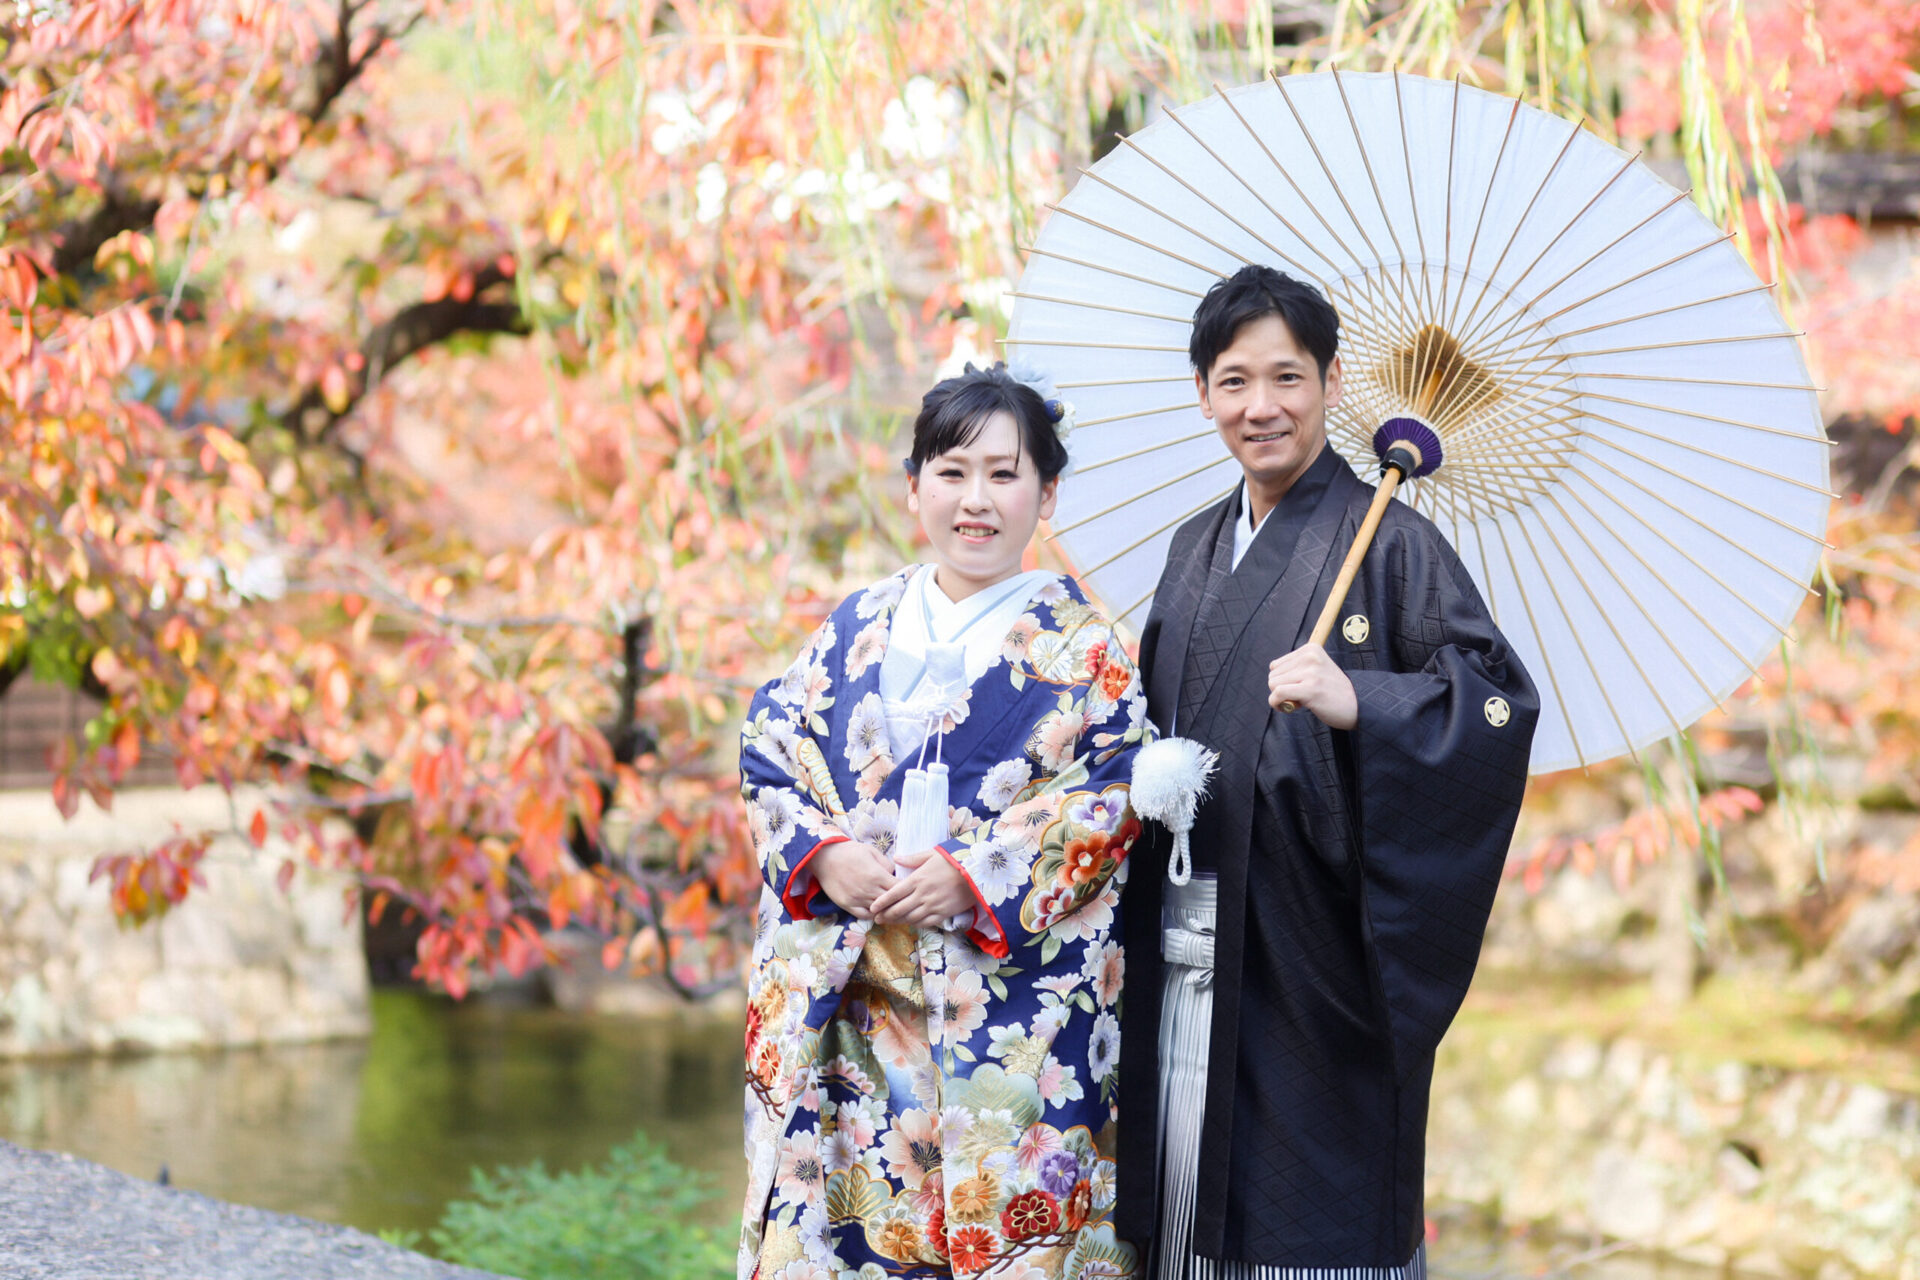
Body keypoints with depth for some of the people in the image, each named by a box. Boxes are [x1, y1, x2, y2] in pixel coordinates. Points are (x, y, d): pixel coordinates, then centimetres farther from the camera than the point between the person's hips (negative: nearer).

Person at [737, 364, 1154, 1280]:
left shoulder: (1080, 649, 1)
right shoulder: (857, 629, 12)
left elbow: (1111, 801, -6)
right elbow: (769, 758, 10)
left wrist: (975, 877, -16)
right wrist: (824, 854, -8)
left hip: (1011, 1002, -3)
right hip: (847, 1000, 3)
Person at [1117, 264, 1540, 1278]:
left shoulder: (1387, 540, -5)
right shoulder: (1199, 549, 15)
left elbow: (1496, 698, -14)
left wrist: (1357, 701, -28)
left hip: (1311, 953, -6)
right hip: (1188, 947, 6)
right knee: (1192, 1197, 8)